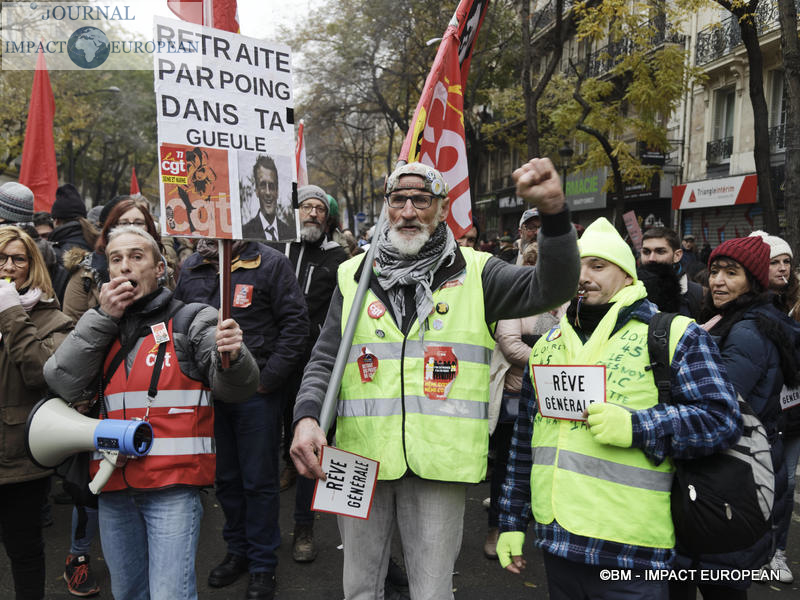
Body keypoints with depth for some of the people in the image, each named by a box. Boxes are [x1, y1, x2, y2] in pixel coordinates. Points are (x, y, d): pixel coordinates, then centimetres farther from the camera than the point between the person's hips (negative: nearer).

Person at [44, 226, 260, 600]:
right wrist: (102, 317, -7)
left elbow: (233, 389, -10)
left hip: (173, 485, -5)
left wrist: (232, 356, -33)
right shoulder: (98, 328, 13)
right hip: (113, 487, 5)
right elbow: (64, 384, -3)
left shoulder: (191, 321, 0)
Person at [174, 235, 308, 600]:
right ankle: (237, 551, 36)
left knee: (259, 480, 4)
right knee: (225, 477, 17)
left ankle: (263, 563, 21)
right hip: (208, 390, 5)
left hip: (256, 392, -5)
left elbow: (295, 323, -10)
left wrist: (269, 377, -14)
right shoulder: (192, 268, 8)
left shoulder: (270, 264, -8)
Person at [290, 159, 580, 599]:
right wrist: (307, 417, -12)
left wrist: (553, 211, -28)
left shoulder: (473, 273, 1)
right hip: (361, 460, 3)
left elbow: (551, 289, -12)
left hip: (438, 463, -2)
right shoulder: (354, 275, 6)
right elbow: (325, 360, 6)